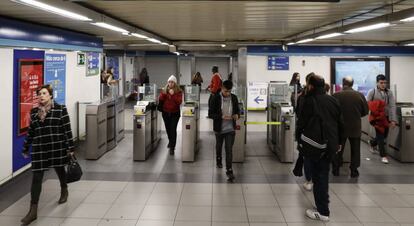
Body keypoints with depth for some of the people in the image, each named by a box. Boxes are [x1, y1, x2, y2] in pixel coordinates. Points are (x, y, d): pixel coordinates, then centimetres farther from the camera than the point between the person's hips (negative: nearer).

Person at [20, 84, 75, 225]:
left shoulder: (60, 109, -5)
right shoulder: (34, 112, 5)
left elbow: (67, 129, -6)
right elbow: (30, 132, 13)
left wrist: (70, 147, -9)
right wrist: (25, 149, 16)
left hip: (57, 147, -2)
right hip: (39, 149, 2)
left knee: (60, 170, 18)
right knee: (36, 178, -3)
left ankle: (64, 191, 49)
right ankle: (33, 211, -1)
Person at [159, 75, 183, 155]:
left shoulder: (178, 91, -6)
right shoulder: (164, 90, 3)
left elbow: (179, 101, -17)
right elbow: (160, 100, -2)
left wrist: (173, 95, -25)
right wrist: (163, 94, -17)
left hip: (174, 113, -4)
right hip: (165, 112, 4)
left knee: (173, 129, -11)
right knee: (168, 128, 16)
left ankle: (172, 147, -7)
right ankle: (171, 141, 44)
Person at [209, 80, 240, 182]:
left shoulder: (234, 98, -2)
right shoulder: (215, 98, -11)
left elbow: (237, 110, 11)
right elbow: (211, 114, -11)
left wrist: (237, 115, -12)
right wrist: (221, 116, -26)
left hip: (230, 128, 0)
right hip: (219, 128, 0)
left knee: (229, 149, -7)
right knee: (219, 146, 21)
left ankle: (229, 170, -3)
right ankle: (218, 161, 48)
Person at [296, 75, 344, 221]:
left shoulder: (309, 101, -11)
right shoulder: (333, 100, 9)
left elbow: (302, 124, -13)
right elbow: (341, 124, 13)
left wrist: (298, 139, 1)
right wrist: (339, 142, 21)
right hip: (331, 144, 6)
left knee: (319, 177, 0)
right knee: (324, 175, 18)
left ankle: (323, 212, 3)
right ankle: (323, 205, 27)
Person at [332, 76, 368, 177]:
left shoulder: (336, 95, -13)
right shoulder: (360, 95, -8)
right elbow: (365, 111, 1)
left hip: (340, 127, 0)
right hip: (355, 127, 0)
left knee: (338, 149, 13)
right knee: (355, 150, 12)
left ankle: (336, 169, 20)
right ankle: (354, 171, 15)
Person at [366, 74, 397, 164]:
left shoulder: (389, 92, 0)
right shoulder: (372, 92, -6)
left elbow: (392, 106, -6)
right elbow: (367, 105, -4)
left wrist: (393, 120, -13)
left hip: (386, 117, 4)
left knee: (384, 135, 14)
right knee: (380, 136, -3)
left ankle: (373, 143, 43)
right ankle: (383, 155, 7)